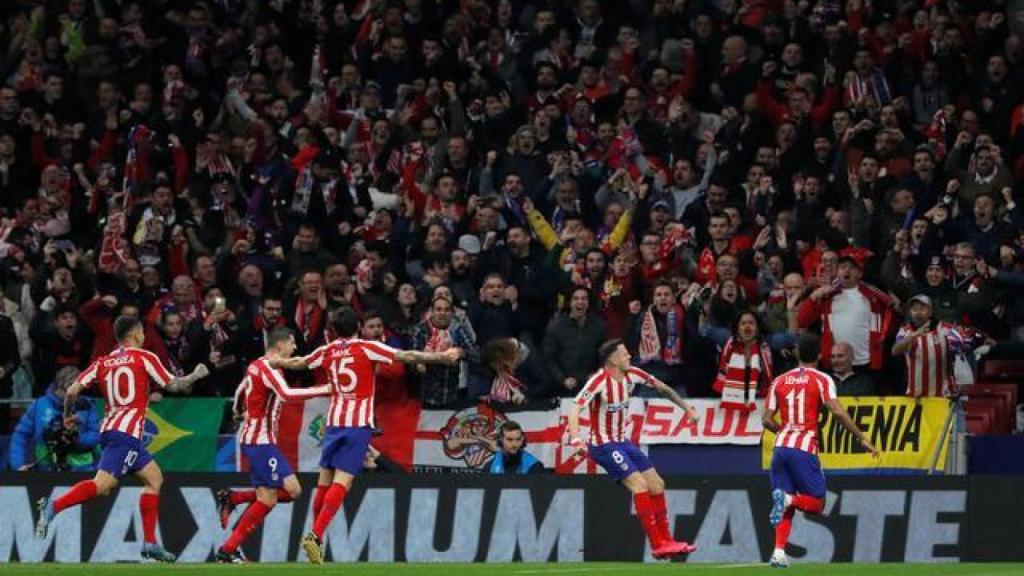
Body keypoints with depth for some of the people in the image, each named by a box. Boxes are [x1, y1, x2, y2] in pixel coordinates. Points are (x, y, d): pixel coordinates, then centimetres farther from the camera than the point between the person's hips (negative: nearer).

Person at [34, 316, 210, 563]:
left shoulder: (103, 362, 14)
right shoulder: (144, 357, 1)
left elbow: (72, 390, 7)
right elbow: (173, 385, 4)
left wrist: (68, 416, 23)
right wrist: (196, 375, 21)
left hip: (109, 428, 8)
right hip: (127, 431, -8)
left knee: (154, 478, 17)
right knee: (102, 484, -18)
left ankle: (150, 543, 13)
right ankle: (53, 507, -32)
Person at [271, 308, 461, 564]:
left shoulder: (327, 351, 9)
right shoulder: (367, 348, -3)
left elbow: (299, 363, 26)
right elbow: (406, 357, -6)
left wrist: (276, 362, 46)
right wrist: (442, 357, -1)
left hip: (334, 422, 4)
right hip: (359, 423, -4)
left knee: (325, 481, 12)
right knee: (341, 483, -9)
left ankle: (315, 536, 18)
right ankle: (316, 535, -21)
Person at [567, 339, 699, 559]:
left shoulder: (632, 375, 0)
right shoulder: (599, 381, -22)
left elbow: (662, 388, 17)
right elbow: (575, 409, -32)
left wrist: (686, 407, 19)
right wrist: (576, 439, -47)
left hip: (622, 442, 8)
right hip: (603, 445, -8)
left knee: (657, 485, 7)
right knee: (639, 484, -19)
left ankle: (665, 541, 17)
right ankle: (658, 545, -15)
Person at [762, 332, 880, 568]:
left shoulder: (780, 381, 14)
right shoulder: (821, 380, 2)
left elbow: (767, 419, 12)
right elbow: (837, 411, -11)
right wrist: (862, 438, -8)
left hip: (780, 447, 4)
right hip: (804, 449, -4)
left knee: (786, 506, 9)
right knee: (816, 503, 4)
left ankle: (779, 552, -8)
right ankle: (789, 499, -26)